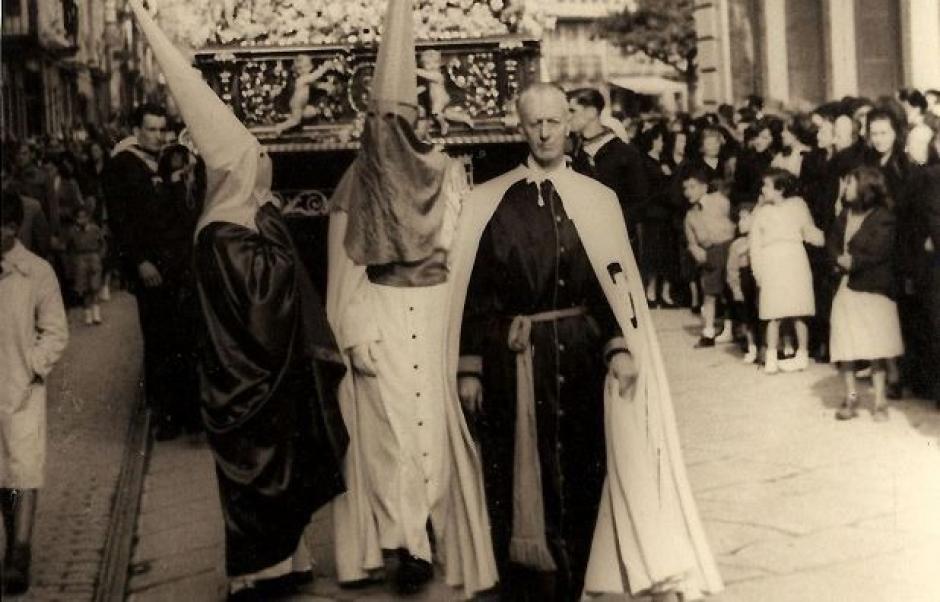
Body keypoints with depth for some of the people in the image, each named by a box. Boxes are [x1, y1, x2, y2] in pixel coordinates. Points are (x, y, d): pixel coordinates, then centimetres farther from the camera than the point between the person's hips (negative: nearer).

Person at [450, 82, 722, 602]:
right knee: (515, 474, 5)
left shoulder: (596, 199, 4)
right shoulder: (489, 202, 2)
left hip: (577, 351, 1)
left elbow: (615, 282, 1)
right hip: (510, 357, 0)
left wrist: (620, 348, -12)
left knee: (578, 468, 6)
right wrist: (469, 368, -3)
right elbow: (475, 288, 1)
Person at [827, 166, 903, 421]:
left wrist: (851, 261, -10)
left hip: (872, 287, -6)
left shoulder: (883, 218, -9)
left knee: (874, 346, -4)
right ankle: (851, 397, 13)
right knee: (845, 344, 3)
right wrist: (840, 260, -11)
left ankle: (880, 401, 3)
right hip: (846, 286, 6)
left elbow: (876, 253, -16)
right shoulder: (846, 214, 13)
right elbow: (832, 242, 7)